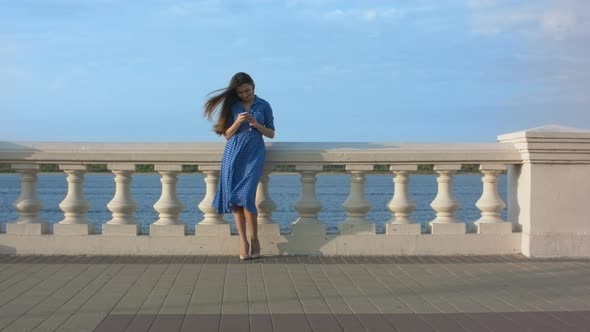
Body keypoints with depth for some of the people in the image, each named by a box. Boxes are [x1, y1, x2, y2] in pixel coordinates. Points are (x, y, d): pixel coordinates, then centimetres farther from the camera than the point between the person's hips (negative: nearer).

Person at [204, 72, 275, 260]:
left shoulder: (264, 105, 6)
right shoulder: (232, 106, 8)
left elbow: (271, 133, 8)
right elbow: (227, 135, 7)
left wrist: (257, 125, -9)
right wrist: (237, 122, -11)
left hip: (254, 154, -2)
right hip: (233, 154, 2)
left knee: (246, 196, -16)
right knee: (234, 198, -5)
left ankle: (254, 240, -4)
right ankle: (243, 241, -1)